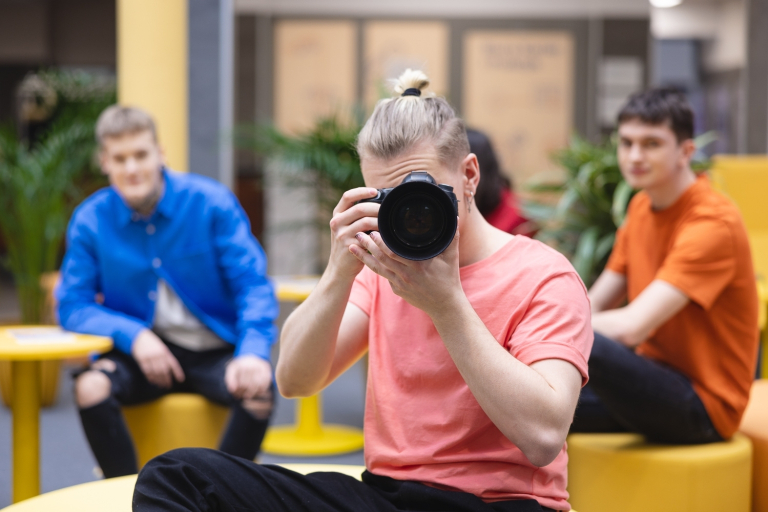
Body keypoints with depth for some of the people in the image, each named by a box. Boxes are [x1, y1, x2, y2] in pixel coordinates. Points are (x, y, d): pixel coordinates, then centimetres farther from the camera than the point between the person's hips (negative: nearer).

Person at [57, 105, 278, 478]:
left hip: (214, 351, -1)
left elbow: (253, 285, -10)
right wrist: (132, 334, -20)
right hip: (141, 352, 1)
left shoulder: (211, 203, -7)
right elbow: (72, 306, -1)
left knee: (258, 389, -32)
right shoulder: (90, 220, -2)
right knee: (90, 387, -29)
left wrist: (253, 351, -29)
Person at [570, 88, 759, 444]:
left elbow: (631, 328, -28)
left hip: (704, 406, -8)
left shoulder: (713, 224, -19)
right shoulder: (641, 207, 10)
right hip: (654, 376, 8)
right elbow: (593, 305, 11)